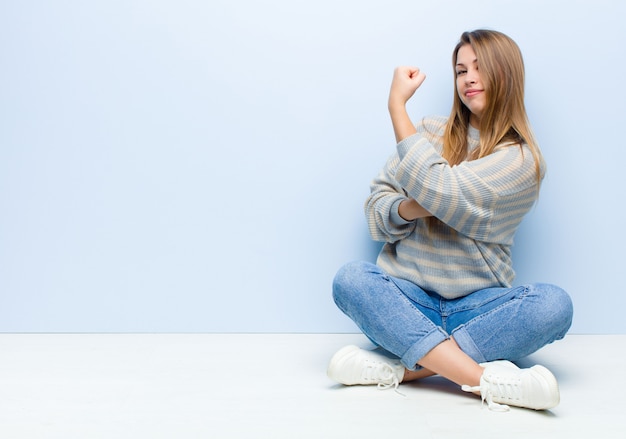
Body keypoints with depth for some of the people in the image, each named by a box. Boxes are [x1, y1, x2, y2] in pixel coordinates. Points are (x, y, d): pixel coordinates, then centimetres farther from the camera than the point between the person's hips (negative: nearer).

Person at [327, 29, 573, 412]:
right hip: (408, 299, 2)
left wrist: (397, 103, -11)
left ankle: (397, 367, -33)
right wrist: (408, 209, -17)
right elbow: (376, 207, 7)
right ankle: (488, 380, -36)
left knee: (554, 304, -29)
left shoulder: (522, 159, -3)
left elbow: (438, 190, -18)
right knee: (351, 278, -28)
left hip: (478, 305, -1)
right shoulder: (431, 132, 9)